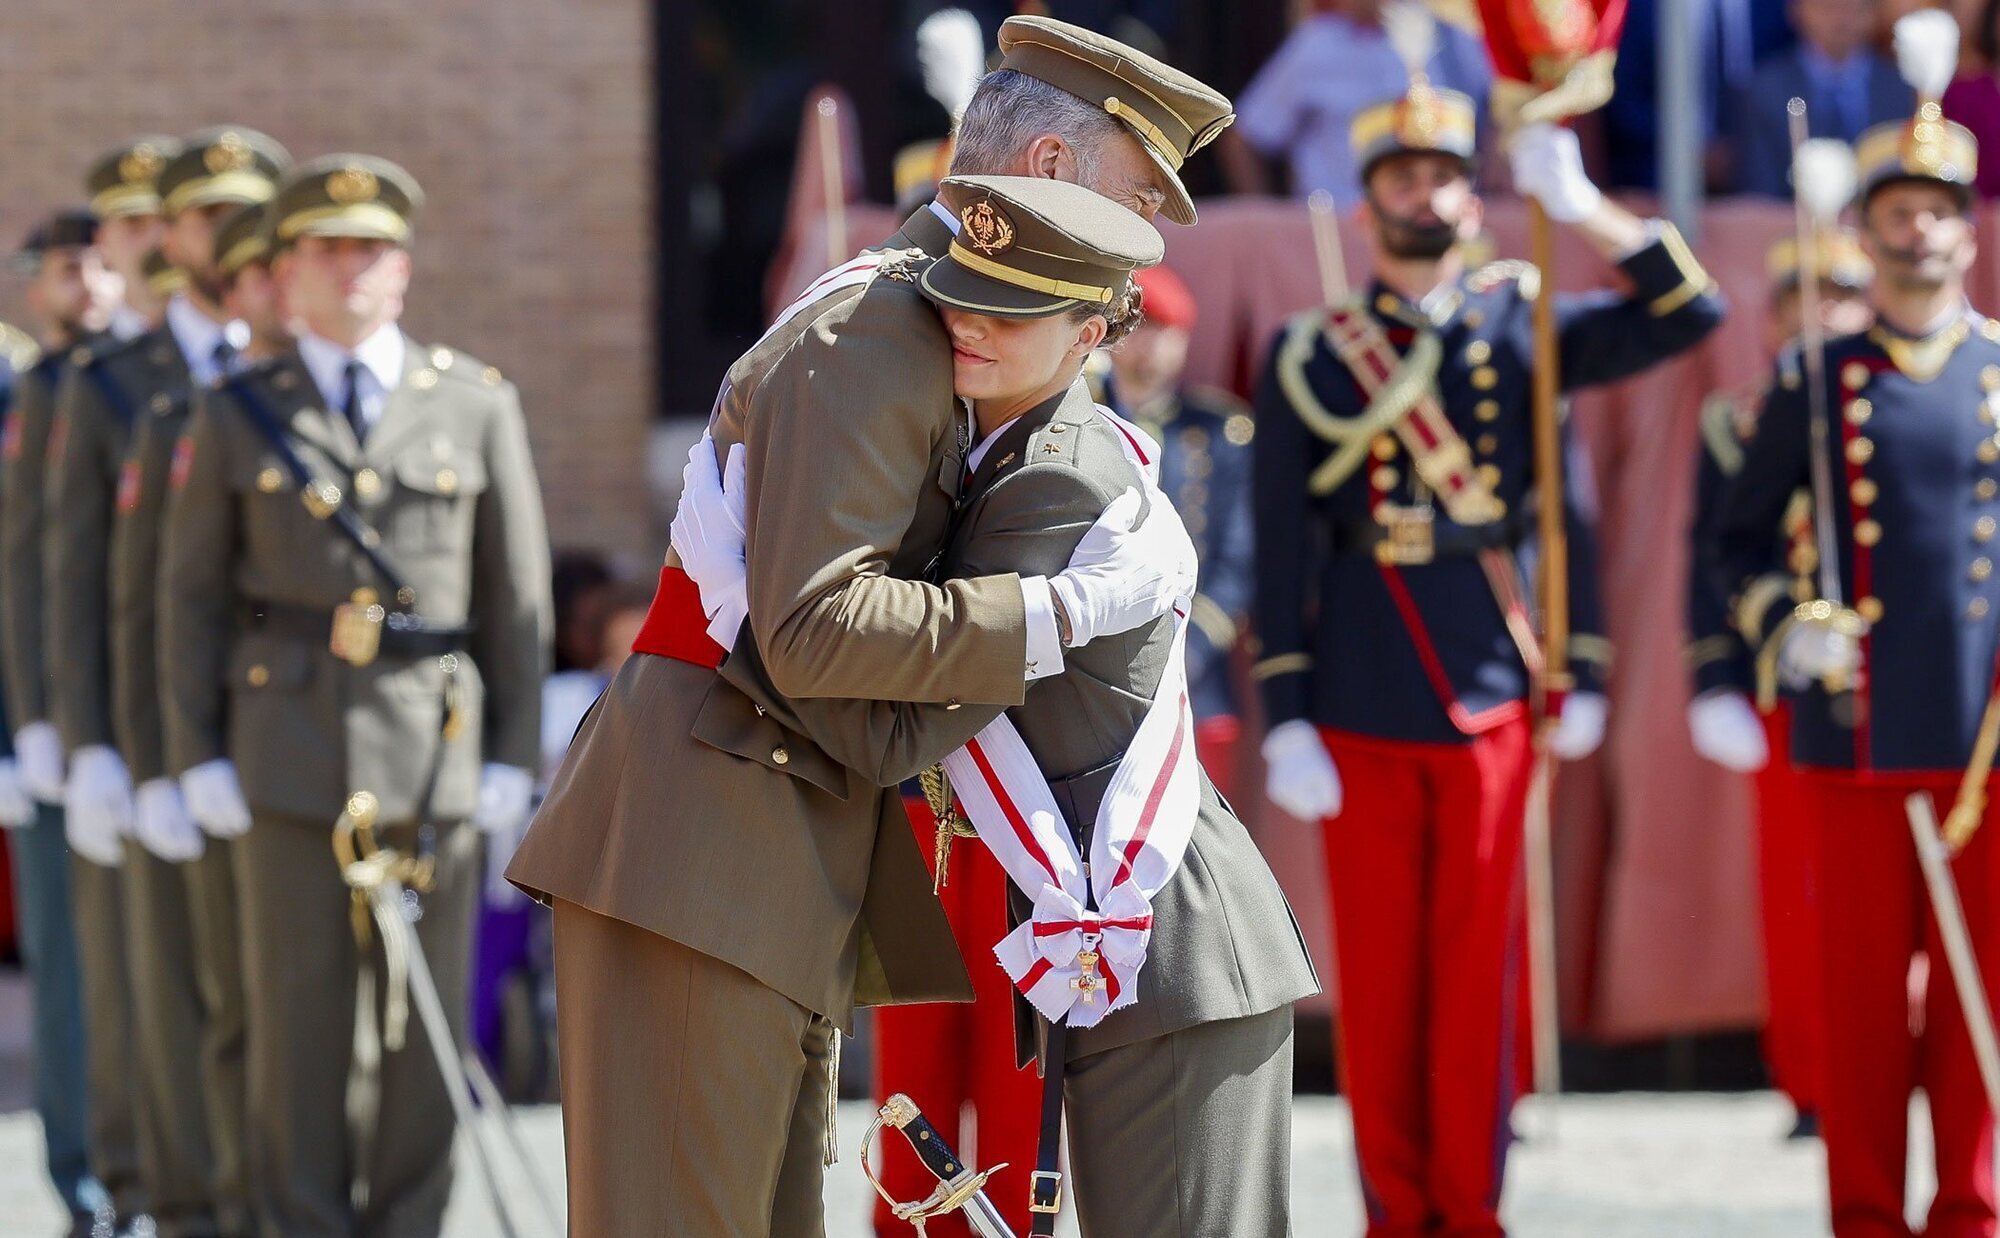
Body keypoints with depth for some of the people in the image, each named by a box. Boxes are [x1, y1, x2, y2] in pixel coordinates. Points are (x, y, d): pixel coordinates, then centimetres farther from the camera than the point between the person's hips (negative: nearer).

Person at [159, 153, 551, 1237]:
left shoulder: (477, 406, 7)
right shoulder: (235, 417, 8)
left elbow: (519, 593, 6)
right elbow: (190, 594, 7)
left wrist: (513, 754, 1)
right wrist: (199, 757, 0)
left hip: (434, 751, 0)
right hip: (289, 759, 0)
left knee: (426, 1016, 2)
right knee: (297, 1013, 0)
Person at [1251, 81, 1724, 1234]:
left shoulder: (1520, 328, 9)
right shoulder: (1311, 356, 4)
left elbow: (1691, 314, 0)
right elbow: (1284, 546, 2)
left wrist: (1583, 208, -9)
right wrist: (1286, 723, -4)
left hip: (1494, 698, 1)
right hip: (1363, 712, -1)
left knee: (1477, 978, 1)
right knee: (1380, 984, 1)